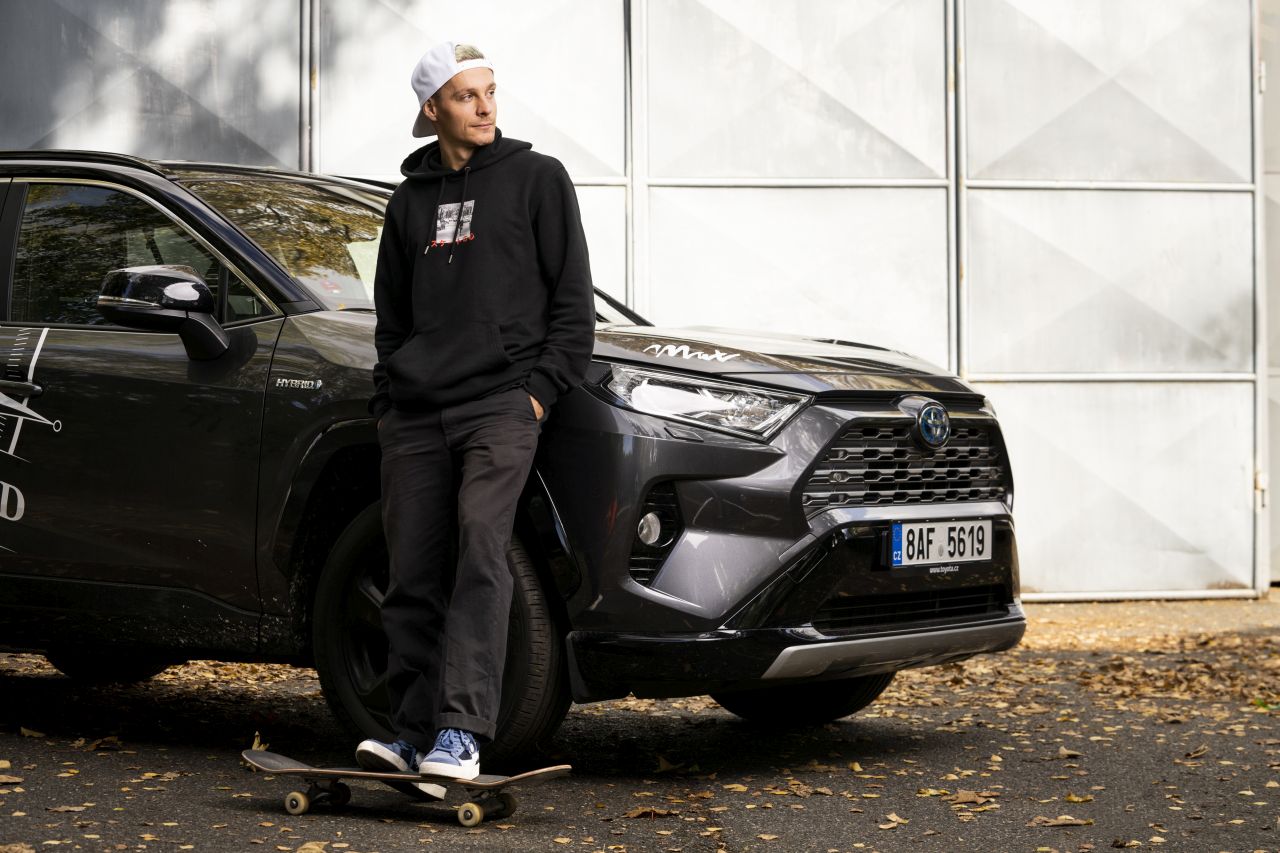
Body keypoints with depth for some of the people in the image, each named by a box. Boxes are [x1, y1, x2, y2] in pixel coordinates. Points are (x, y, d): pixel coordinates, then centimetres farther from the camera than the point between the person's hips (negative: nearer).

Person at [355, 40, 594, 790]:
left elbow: (573, 300, 3)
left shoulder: (537, 178, 6)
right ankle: (414, 732, 8)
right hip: (415, 414, 5)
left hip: (502, 402, -5)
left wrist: (541, 390, -6)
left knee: (480, 543, -21)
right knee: (413, 575, 2)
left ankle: (463, 730, -26)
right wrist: (389, 400, 13)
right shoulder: (411, 200, 18)